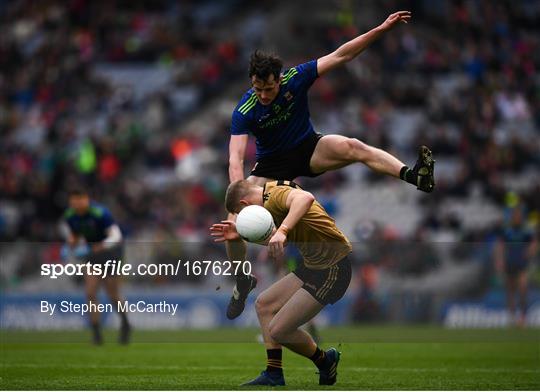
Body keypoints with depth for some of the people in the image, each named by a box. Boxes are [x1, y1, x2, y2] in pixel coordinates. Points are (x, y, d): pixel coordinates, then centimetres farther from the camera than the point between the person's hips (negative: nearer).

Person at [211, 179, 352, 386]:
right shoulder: (272, 189, 13)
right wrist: (241, 234, 18)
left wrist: (282, 231, -51)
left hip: (332, 270, -11)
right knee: (264, 304, 14)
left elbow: (305, 198, -42)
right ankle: (273, 374, 16)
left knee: (278, 330, -8)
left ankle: (325, 361, 18)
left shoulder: (275, 195, -19)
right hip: (313, 266, 11)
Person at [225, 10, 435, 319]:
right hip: (272, 163, 0)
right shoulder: (244, 112, -25)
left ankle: (415, 176, -53)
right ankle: (243, 281, 8)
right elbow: (236, 159, -31)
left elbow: (340, 56, -18)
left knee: (353, 147, -32)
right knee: (233, 220, -16)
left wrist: (381, 29, -25)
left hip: (309, 149, 0)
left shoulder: (296, 78, -20)